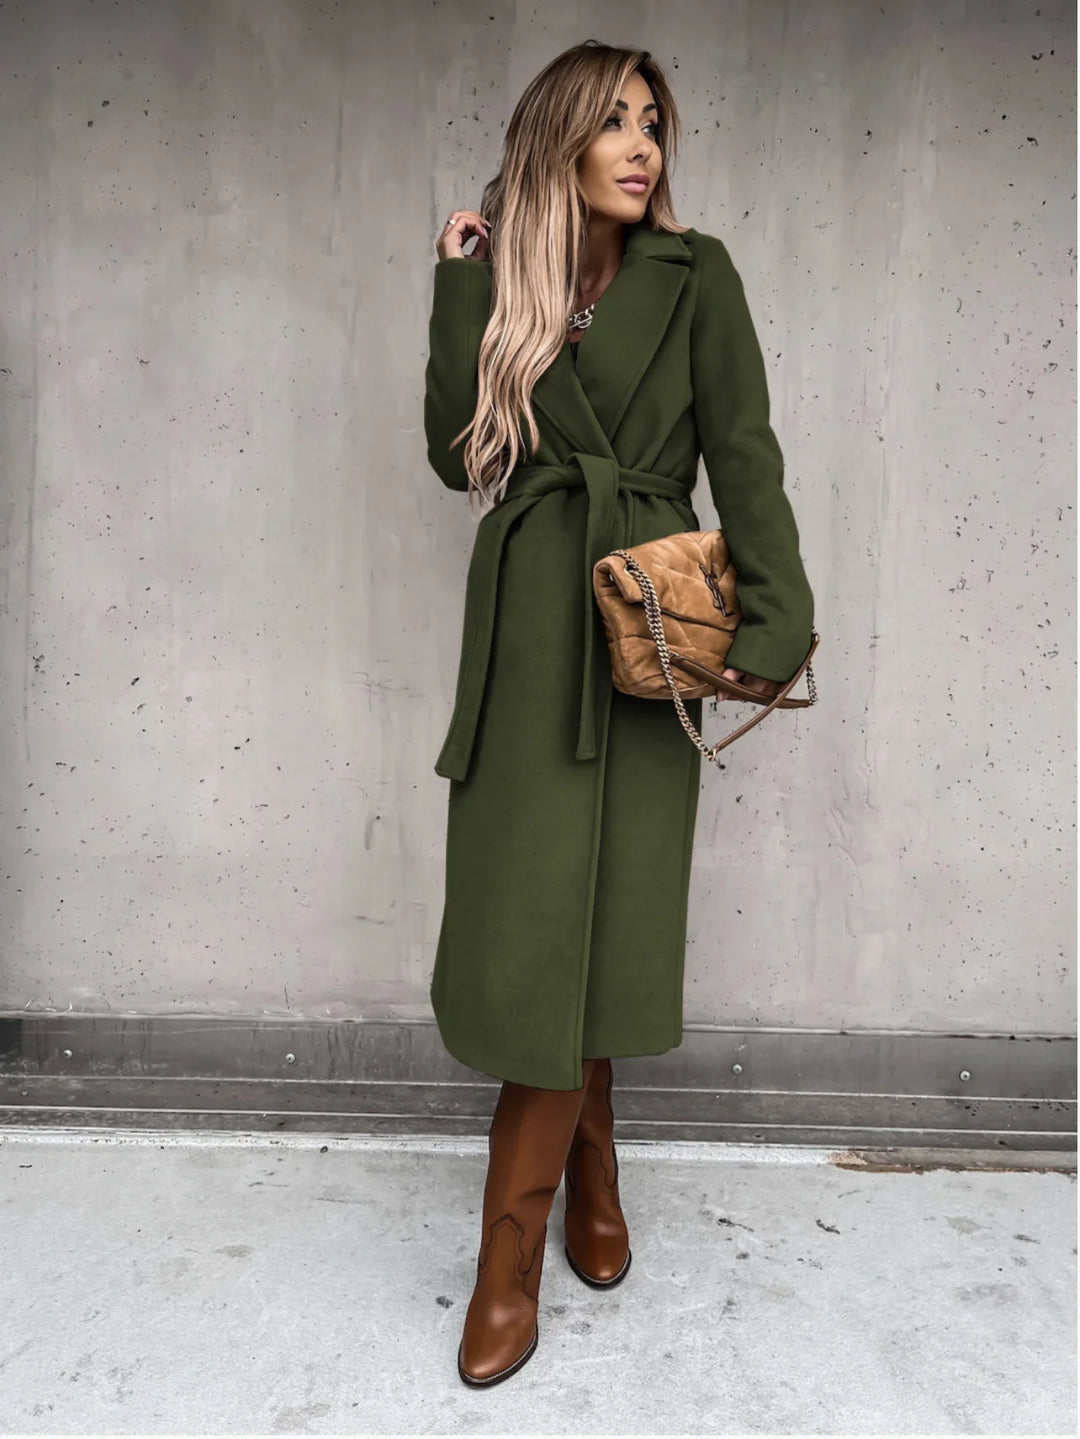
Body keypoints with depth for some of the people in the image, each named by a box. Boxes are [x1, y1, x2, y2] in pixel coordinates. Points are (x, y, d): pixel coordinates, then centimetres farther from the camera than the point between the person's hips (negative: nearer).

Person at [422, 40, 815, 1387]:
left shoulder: (692, 274, 7)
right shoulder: (504, 280, 12)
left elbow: (745, 456, 0)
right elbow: (456, 454, 2)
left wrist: (777, 617, -10)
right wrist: (465, 285, 2)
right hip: (526, 622, 2)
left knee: (582, 913, 0)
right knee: (534, 908, 1)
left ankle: (511, 1250, 17)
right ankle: (592, 1167, 25)